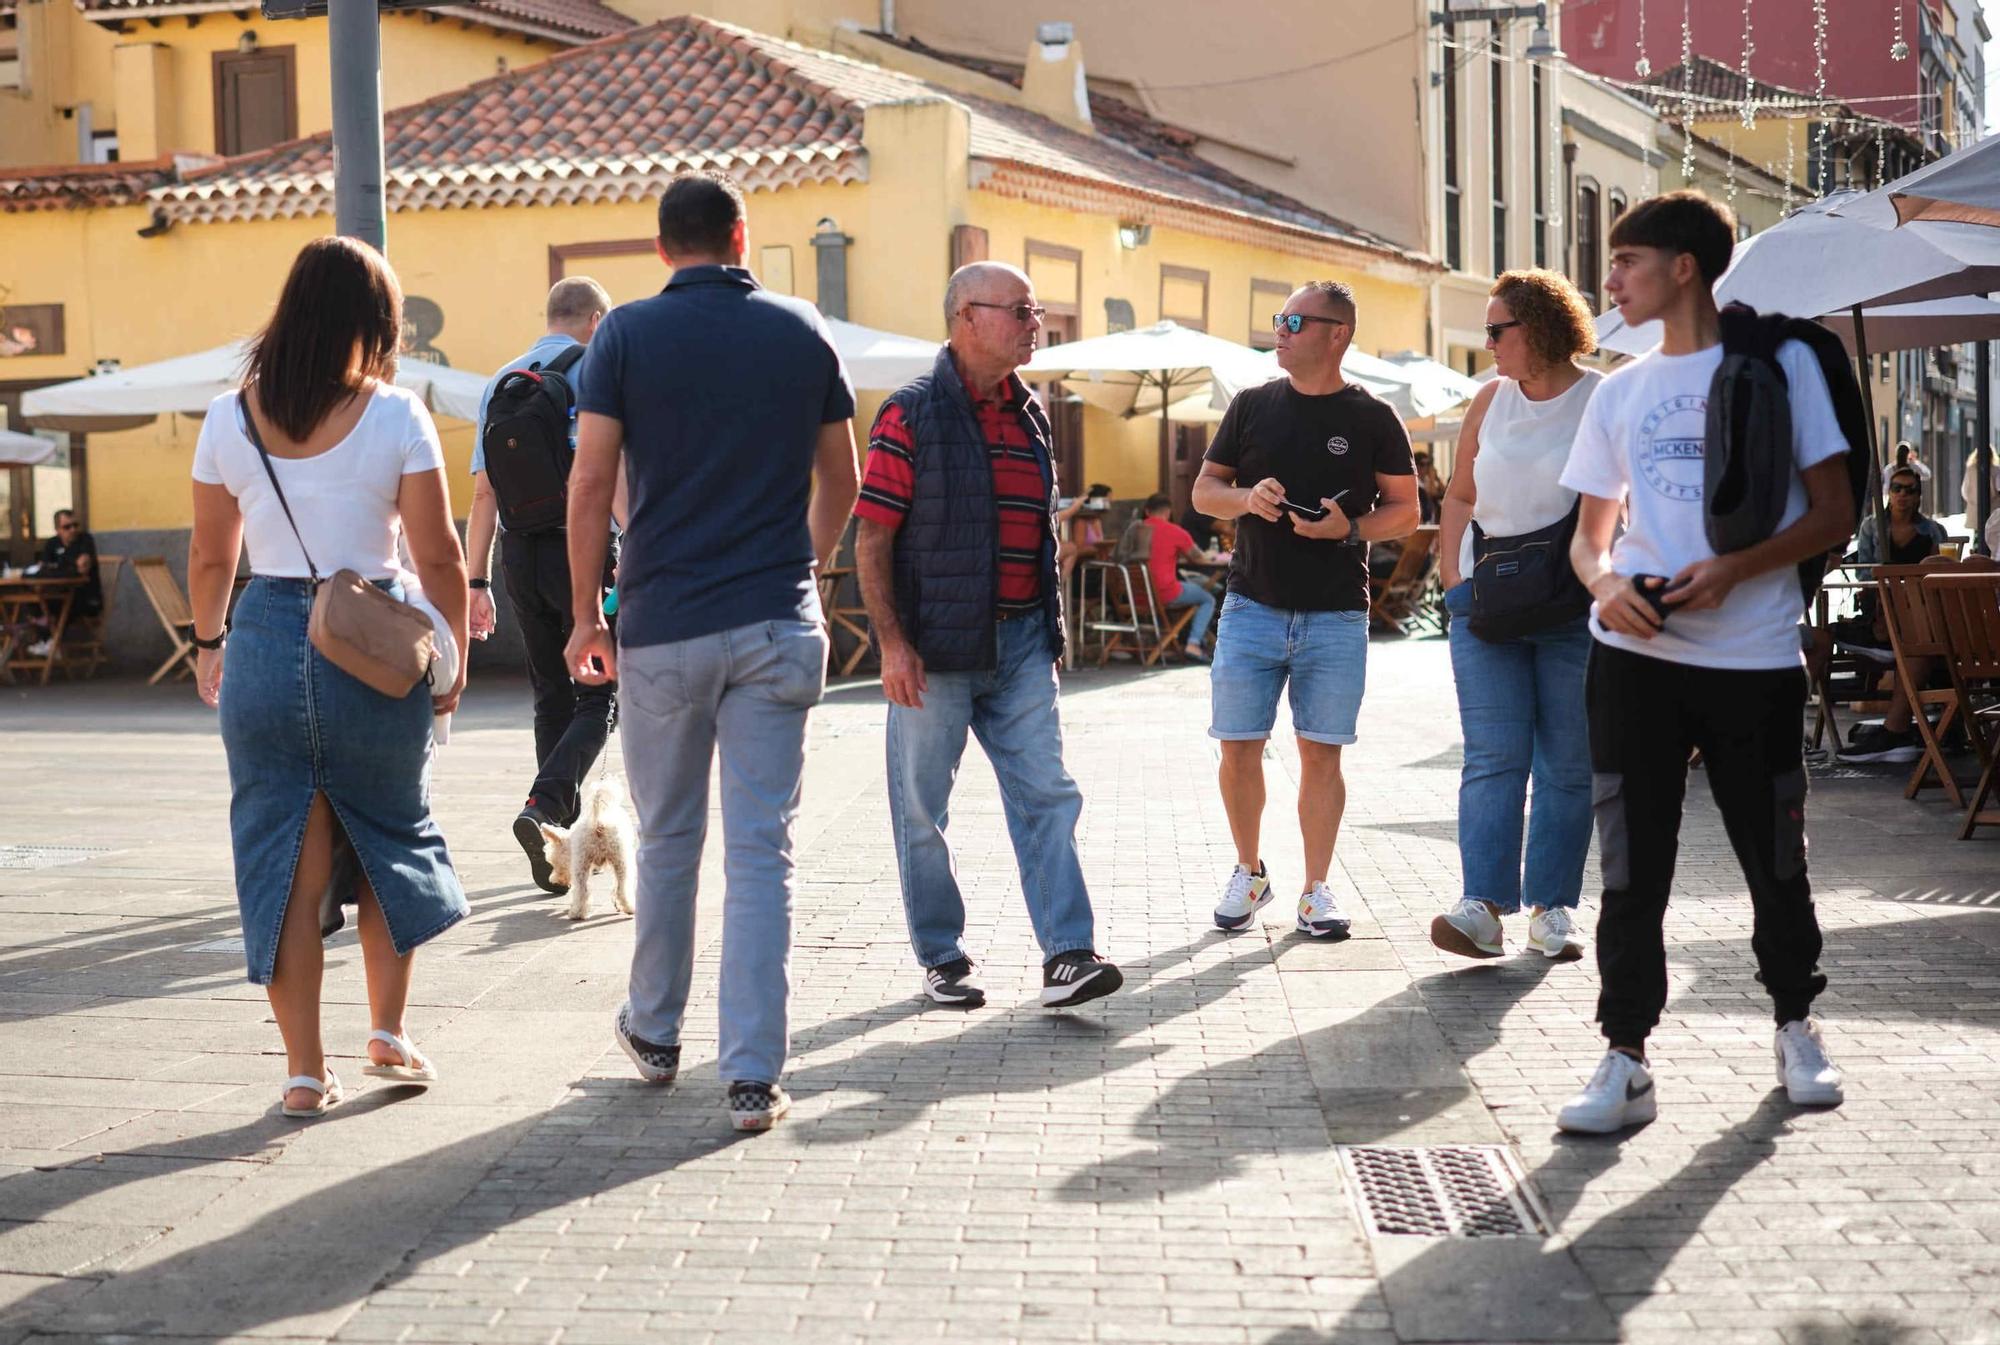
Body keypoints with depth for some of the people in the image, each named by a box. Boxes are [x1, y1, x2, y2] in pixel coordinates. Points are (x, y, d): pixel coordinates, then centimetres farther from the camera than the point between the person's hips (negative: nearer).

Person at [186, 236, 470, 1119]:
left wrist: (209, 643, 23)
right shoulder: (395, 416, -6)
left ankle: (305, 1069, 10)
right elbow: (438, 556, -7)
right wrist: (454, 655, 6)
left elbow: (211, 557, 8)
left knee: (284, 861, 7)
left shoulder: (230, 419, 1)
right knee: (390, 835, 19)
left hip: (267, 640, 2)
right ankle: (389, 1033, 23)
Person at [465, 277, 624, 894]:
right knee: (598, 696, 2)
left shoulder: (499, 384, 14)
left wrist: (477, 580, 13)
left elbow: (484, 492, 12)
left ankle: (565, 843, 17)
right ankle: (544, 807, -19)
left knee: (552, 697, 14)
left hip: (519, 550, 6)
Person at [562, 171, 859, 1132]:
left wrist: (585, 615, 4)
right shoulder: (803, 333, 5)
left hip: (663, 627, -1)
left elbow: (590, 485, -5)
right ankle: (753, 1076, -1)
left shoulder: (628, 334, -2)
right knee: (763, 849, 1)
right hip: (777, 625, 1)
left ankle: (655, 1032, 31)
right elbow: (840, 484, 12)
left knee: (667, 838, 15)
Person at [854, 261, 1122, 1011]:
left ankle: (1067, 956, -2)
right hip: (935, 647, -5)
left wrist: (1049, 631, 18)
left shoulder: (1028, 414, 12)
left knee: (1046, 794, -2)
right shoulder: (912, 414, -7)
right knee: (923, 808, 4)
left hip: (1021, 641, 5)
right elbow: (872, 537, -9)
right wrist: (891, 643, -16)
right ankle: (942, 959, 16)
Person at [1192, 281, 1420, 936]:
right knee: (1239, 747, 2)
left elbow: (1405, 511, 4)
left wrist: (1350, 527, -15)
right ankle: (1248, 872, 20)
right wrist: (1246, 497, -10)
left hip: (1336, 616, -2)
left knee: (1320, 752, 1)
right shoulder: (1253, 406, 7)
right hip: (1253, 605, 2)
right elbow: (1203, 491, 12)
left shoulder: (1373, 418, 2)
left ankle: (1316, 890, 10)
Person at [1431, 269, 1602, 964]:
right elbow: (1460, 497, 16)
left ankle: (1553, 907, 11)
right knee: (1493, 757, -5)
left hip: (1574, 612, -3)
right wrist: (1455, 579, 4)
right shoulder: (1491, 401, 11)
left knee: (1568, 764, 4)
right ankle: (1483, 906, -10)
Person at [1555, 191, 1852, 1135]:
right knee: (1630, 863, 0)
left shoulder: (1780, 364, 1)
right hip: (1636, 657, 3)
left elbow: (1833, 515, -2)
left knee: (1775, 854, 9)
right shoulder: (1619, 393, 13)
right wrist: (1605, 582, -8)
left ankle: (1796, 1028, 29)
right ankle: (1625, 1061, 5)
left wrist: (1732, 571, -17)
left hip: (1754, 656, -3)